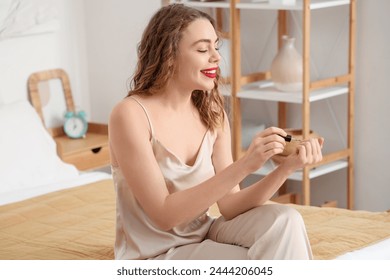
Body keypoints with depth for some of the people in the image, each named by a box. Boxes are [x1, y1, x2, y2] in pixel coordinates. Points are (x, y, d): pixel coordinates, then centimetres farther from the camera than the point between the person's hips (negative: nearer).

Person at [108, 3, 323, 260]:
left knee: (284, 221, -19)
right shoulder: (130, 114, -18)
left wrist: (287, 167, -20)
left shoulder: (212, 114, 1)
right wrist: (244, 166, -30)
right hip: (153, 258, -6)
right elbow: (165, 215, -24)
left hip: (203, 237, 6)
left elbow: (229, 206, -4)